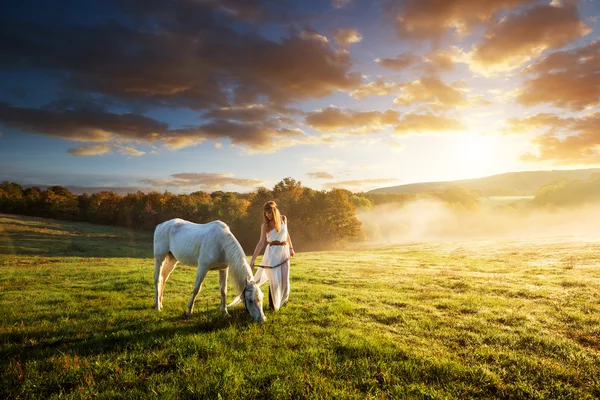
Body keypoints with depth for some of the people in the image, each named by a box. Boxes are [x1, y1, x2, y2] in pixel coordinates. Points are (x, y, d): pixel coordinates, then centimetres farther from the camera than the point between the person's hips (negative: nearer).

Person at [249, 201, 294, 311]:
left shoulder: (283, 219, 0)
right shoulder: (265, 225, -10)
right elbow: (261, 242, -13)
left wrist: (291, 248, 20)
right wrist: (253, 260, -19)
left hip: (284, 251, 4)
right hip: (272, 252, -4)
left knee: (284, 278, 11)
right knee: (275, 279, -4)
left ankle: (283, 299, 37)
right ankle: (273, 303, 15)